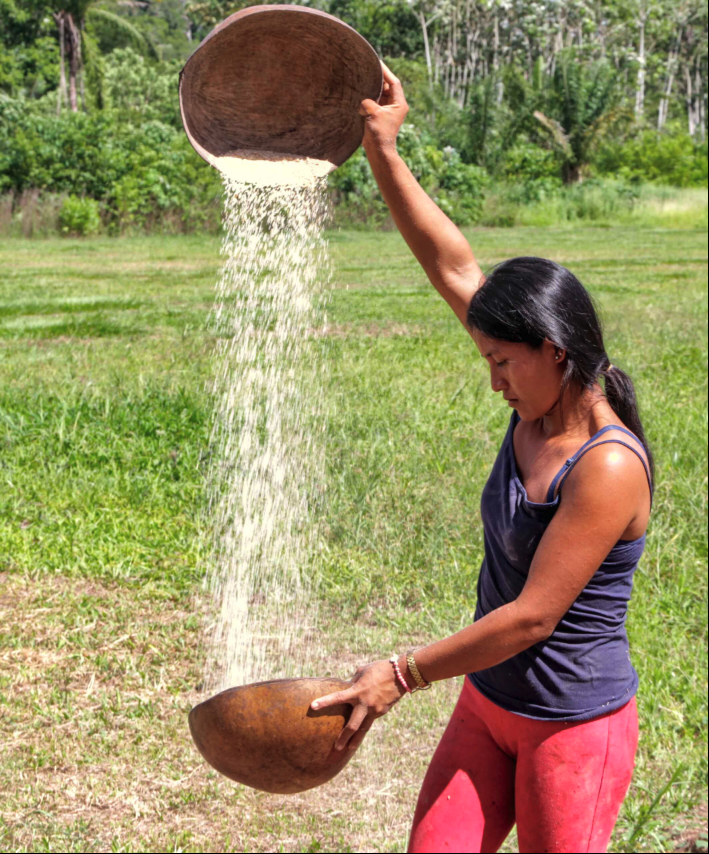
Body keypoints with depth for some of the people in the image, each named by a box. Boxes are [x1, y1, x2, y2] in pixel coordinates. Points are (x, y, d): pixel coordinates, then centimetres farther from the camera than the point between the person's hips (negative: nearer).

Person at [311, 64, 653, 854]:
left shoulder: (609, 467, -25)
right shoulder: (538, 410, -2)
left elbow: (532, 616, -25)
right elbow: (453, 267, 0)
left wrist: (402, 675, -21)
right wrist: (383, 153, -2)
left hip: (575, 726, -7)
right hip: (488, 706, 8)